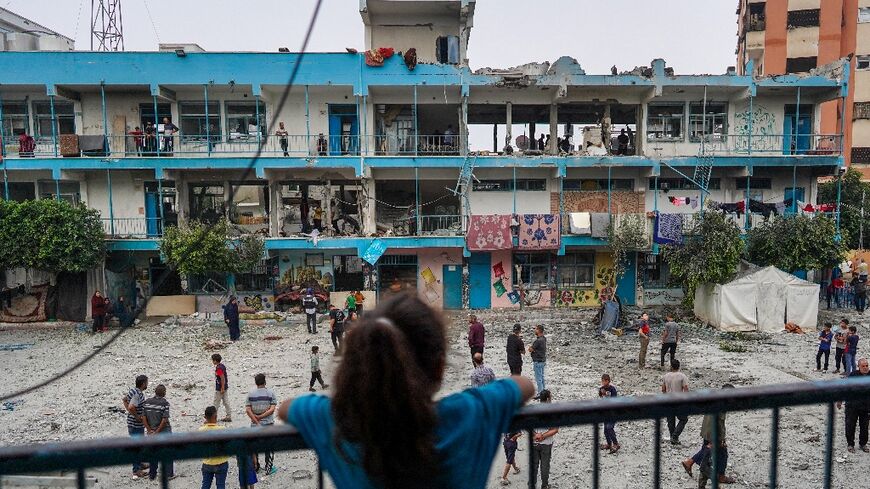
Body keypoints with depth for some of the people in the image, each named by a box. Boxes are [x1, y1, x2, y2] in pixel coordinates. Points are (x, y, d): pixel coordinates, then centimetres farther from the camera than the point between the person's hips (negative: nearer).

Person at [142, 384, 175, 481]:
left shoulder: (147, 402, -2)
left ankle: (152, 475, 26)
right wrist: (157, 432, -12)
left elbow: (143, 417, -3)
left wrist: (150, 430, -2)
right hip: (164, 431, -4)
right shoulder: (165, 403, -15)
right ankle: (169, 474, 15)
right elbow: (165, 420, -20)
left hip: (151, 432, 4)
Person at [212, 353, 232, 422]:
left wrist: (222, 388, -21)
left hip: (219, 388, -9)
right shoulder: (222, 366, 9)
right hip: (224, 387, 9)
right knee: (226, 402, 10)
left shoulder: (218, 368, -20)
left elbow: (222, 378, -23)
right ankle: (229, 416, 12)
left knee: (216, 403, 2)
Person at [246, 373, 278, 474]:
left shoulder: (250, 394, -3)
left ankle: (255, 467, 28)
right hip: (268, 424, -2)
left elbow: (248, 410, -9)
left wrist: (257, 422, -9)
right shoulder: (270, 393, -8)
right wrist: (260, 417, -11)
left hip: (255, 425, 2)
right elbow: (272, 409, -16)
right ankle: (269, 469, 14)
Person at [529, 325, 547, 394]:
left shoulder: (538, 340, -25)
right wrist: (532, 348, -8)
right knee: (541, 377, 18)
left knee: (538, 378, -1)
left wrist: (531, 348, 3)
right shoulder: (543, 338, 5)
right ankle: (543, 390, 27)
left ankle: (540, 393, 4)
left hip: (538, 362, -10)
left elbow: (530, 349, -17)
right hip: (542, 360, 10)